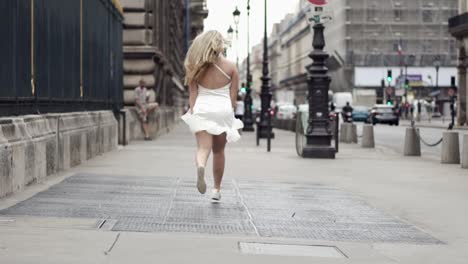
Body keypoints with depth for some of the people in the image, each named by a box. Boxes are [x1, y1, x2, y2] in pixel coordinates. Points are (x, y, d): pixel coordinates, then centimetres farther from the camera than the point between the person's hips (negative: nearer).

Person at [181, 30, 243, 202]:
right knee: (218, 151, 14)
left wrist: (192, 111, 3)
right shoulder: (231, 67, 1)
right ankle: (216, 189, 20)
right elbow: (233, 96, 1)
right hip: (223, 109, 0)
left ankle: (200, 166, -42)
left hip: (202, 109, 0)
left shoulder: (197, 67, 3)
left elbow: (192, 93, 1)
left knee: (203, 147, -6)